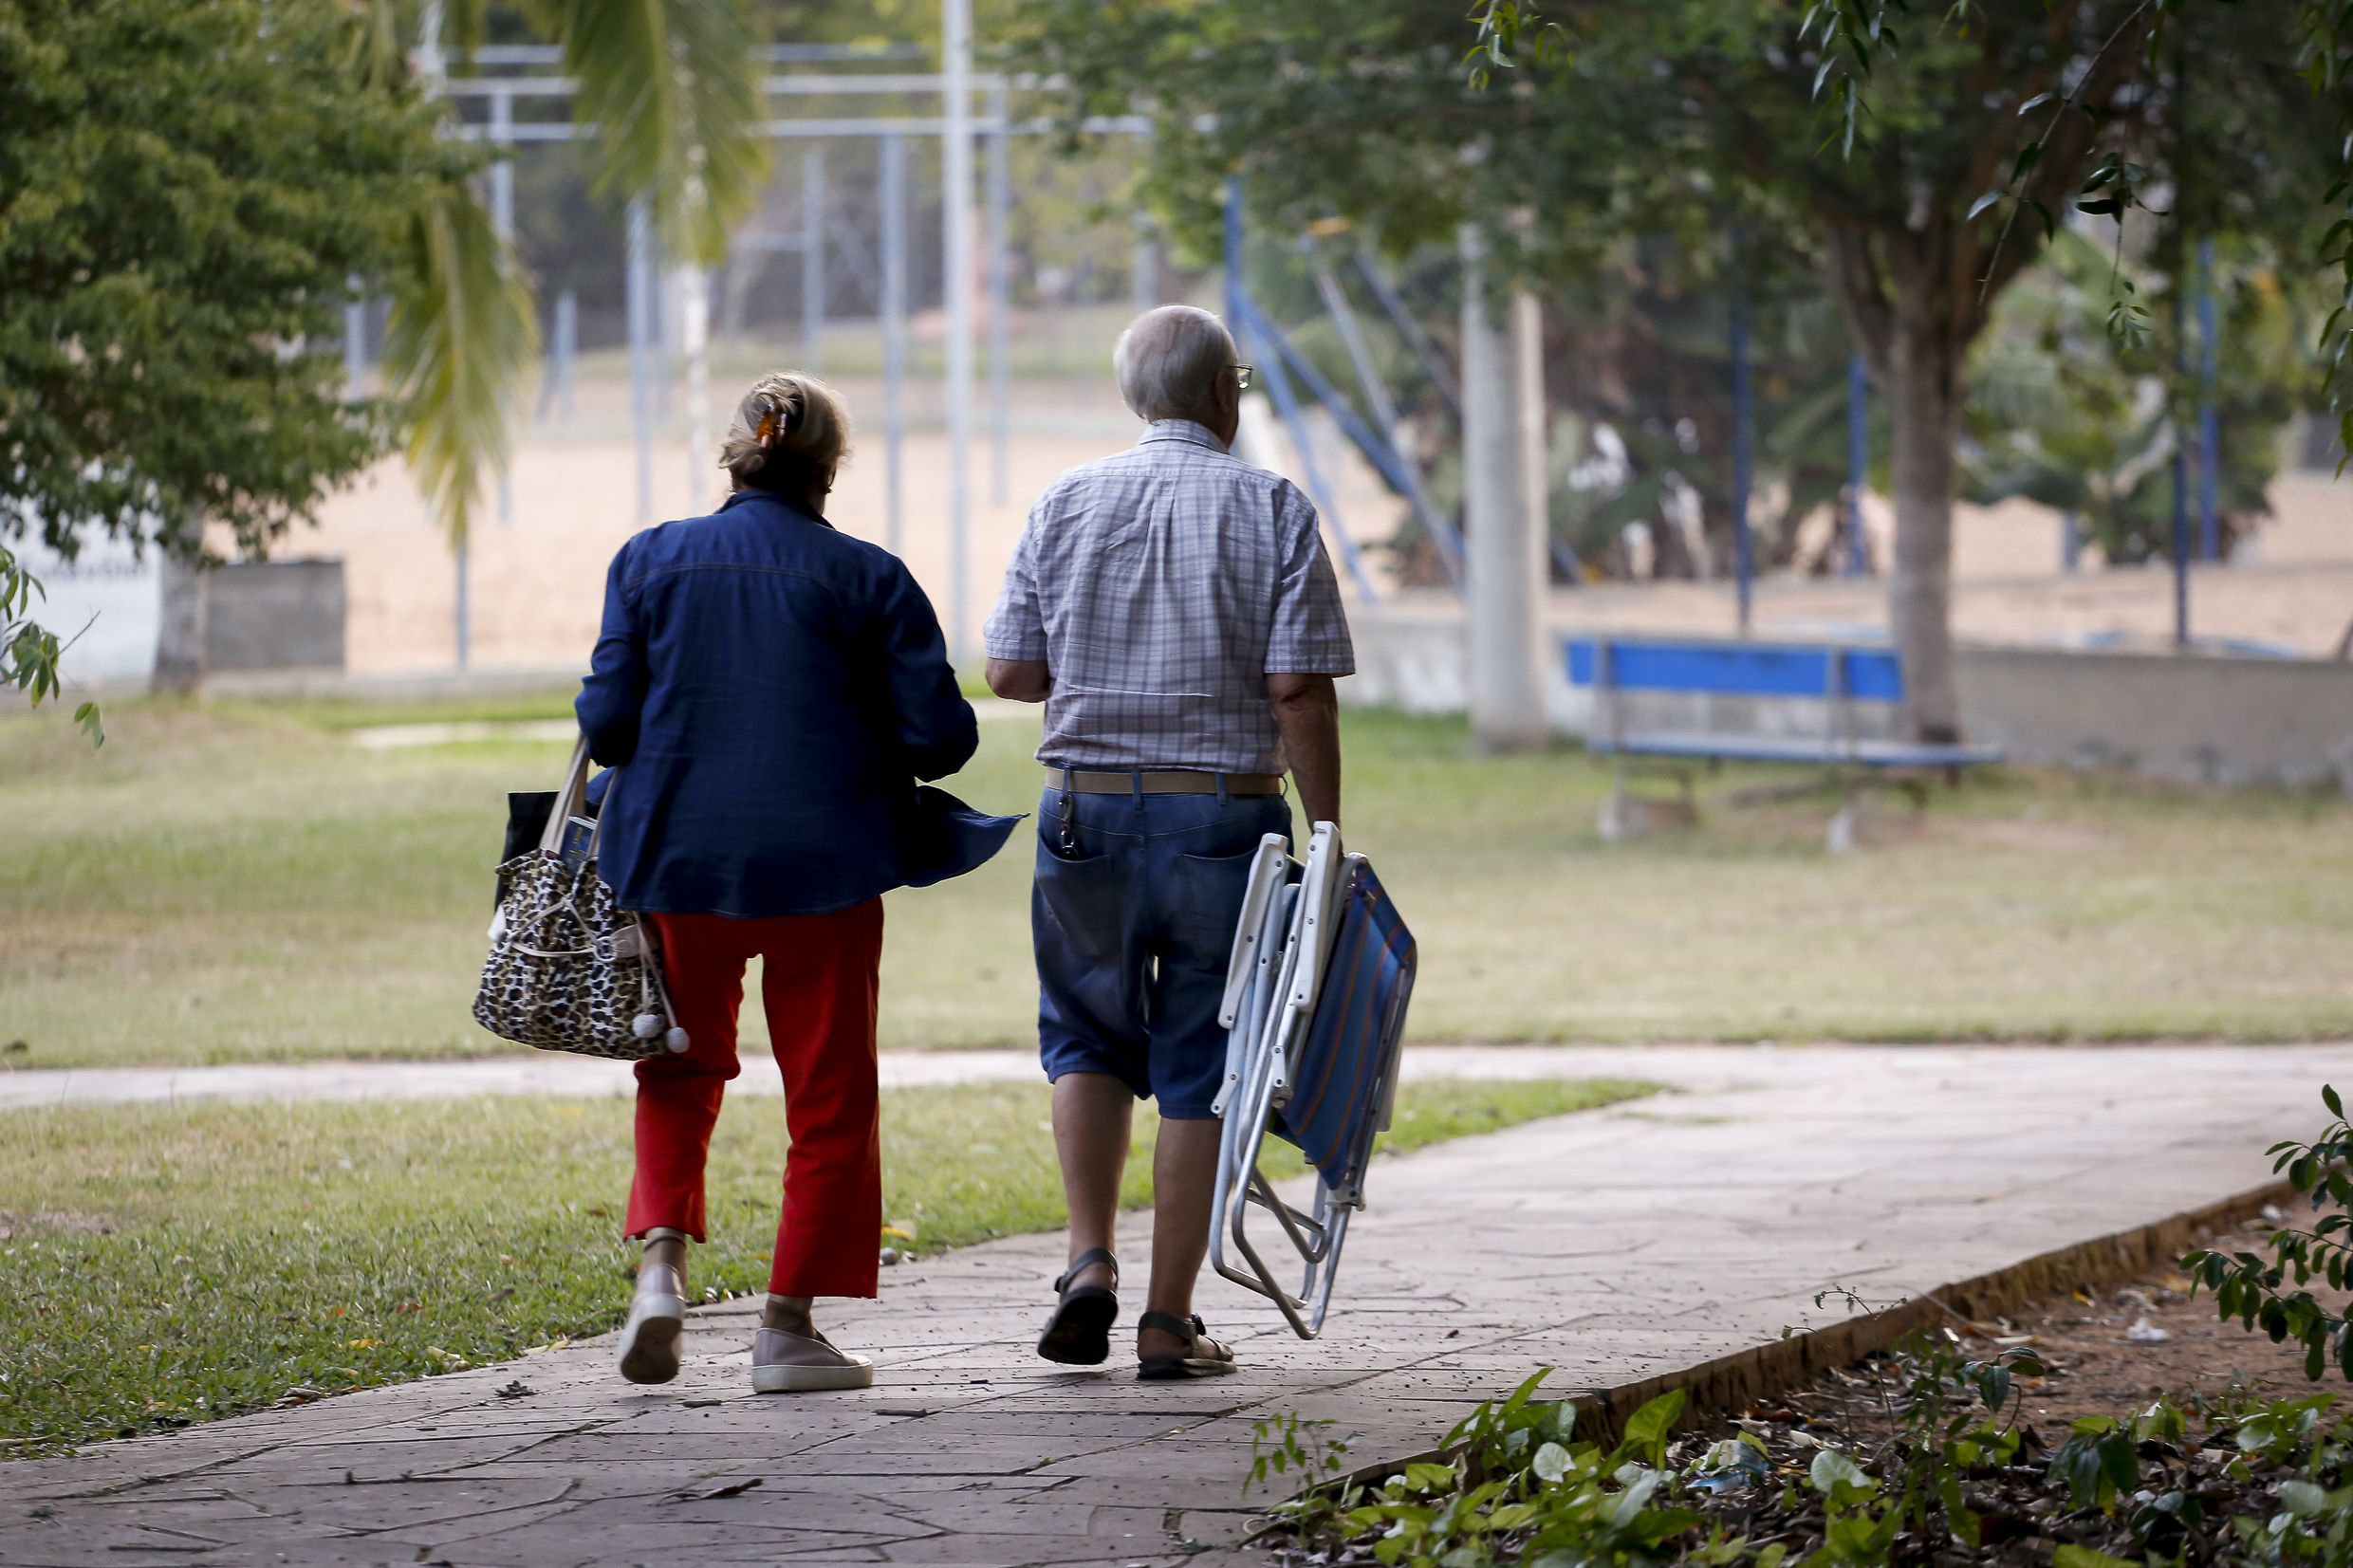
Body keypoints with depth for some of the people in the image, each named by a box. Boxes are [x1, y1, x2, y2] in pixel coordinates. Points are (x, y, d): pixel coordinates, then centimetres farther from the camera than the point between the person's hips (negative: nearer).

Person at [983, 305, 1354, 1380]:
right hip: (1224, 812, -2)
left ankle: (1089, 1261, 4)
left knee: (1088, 1037, 19)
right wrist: (1328, 833, -4)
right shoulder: (1272, 512, -4)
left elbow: (1010, 672, 2)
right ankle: (1169, 1322, 5)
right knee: (1198, 1067, 5)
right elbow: (1300, 691, -10)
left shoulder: (1065, 505, 3)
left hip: (1086, 807, 2)